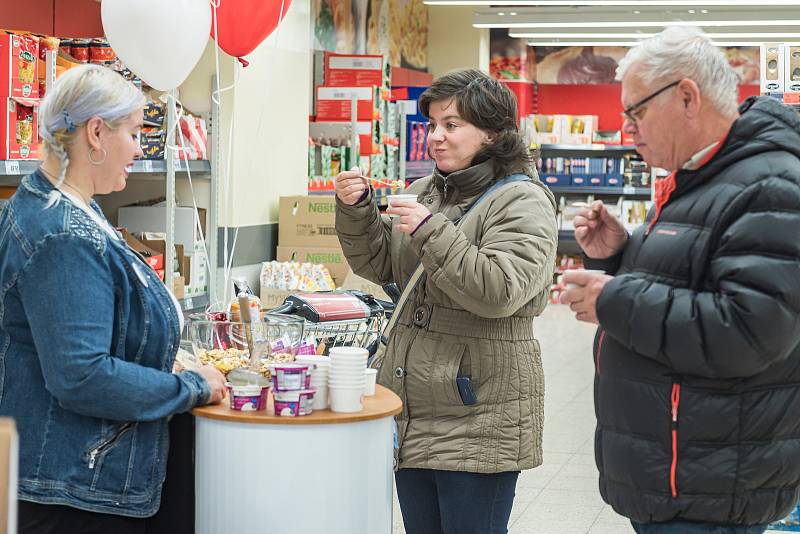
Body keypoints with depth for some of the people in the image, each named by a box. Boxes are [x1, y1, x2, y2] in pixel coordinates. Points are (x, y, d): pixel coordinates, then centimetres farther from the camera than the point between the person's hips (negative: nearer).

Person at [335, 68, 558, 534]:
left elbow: (500, 291, -24)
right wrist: (357, 209, 0)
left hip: (478, 422, -8)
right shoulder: (425, 191, 13)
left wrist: (431, 232, -23)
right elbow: (379, 265, 16)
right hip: (413, 416, 8)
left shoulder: (522, 202, -11)